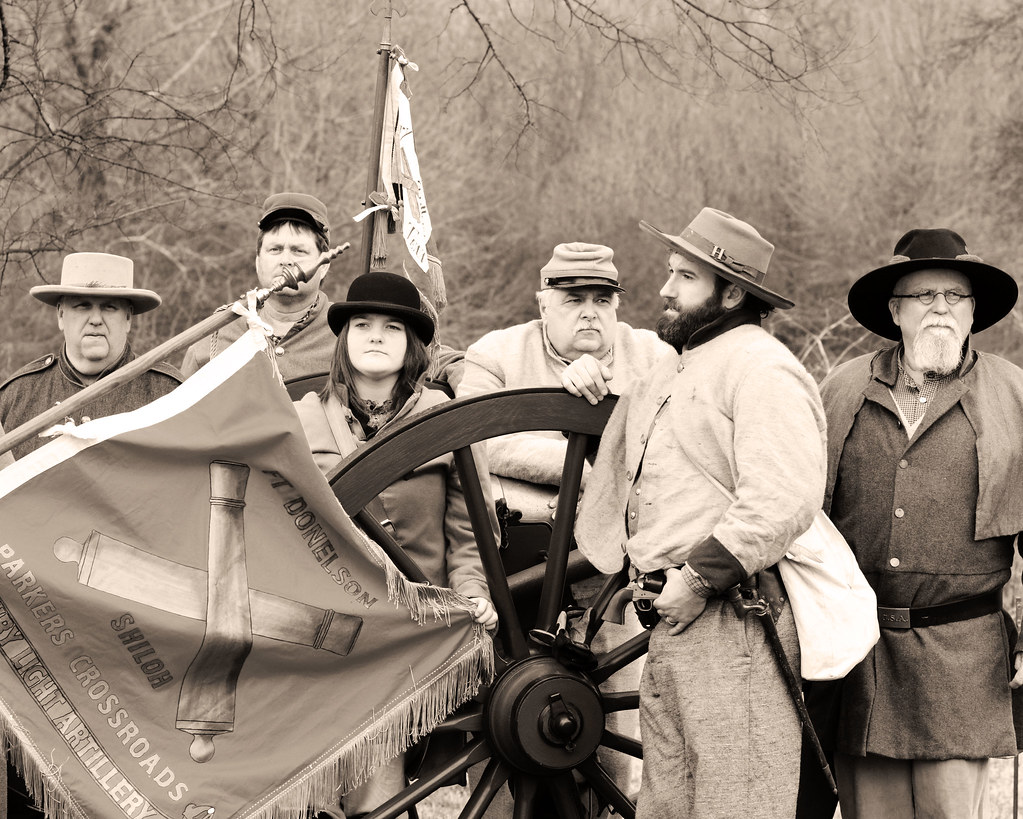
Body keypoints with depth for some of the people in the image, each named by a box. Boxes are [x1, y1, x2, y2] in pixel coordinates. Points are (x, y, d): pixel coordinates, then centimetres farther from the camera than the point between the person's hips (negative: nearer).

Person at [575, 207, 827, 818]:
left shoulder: (762, 369, -10)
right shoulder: (670, 372, 21)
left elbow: (784, 502, -23)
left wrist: (699, 578, -20)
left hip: (734, 621, -10)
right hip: (674, 614, 10)